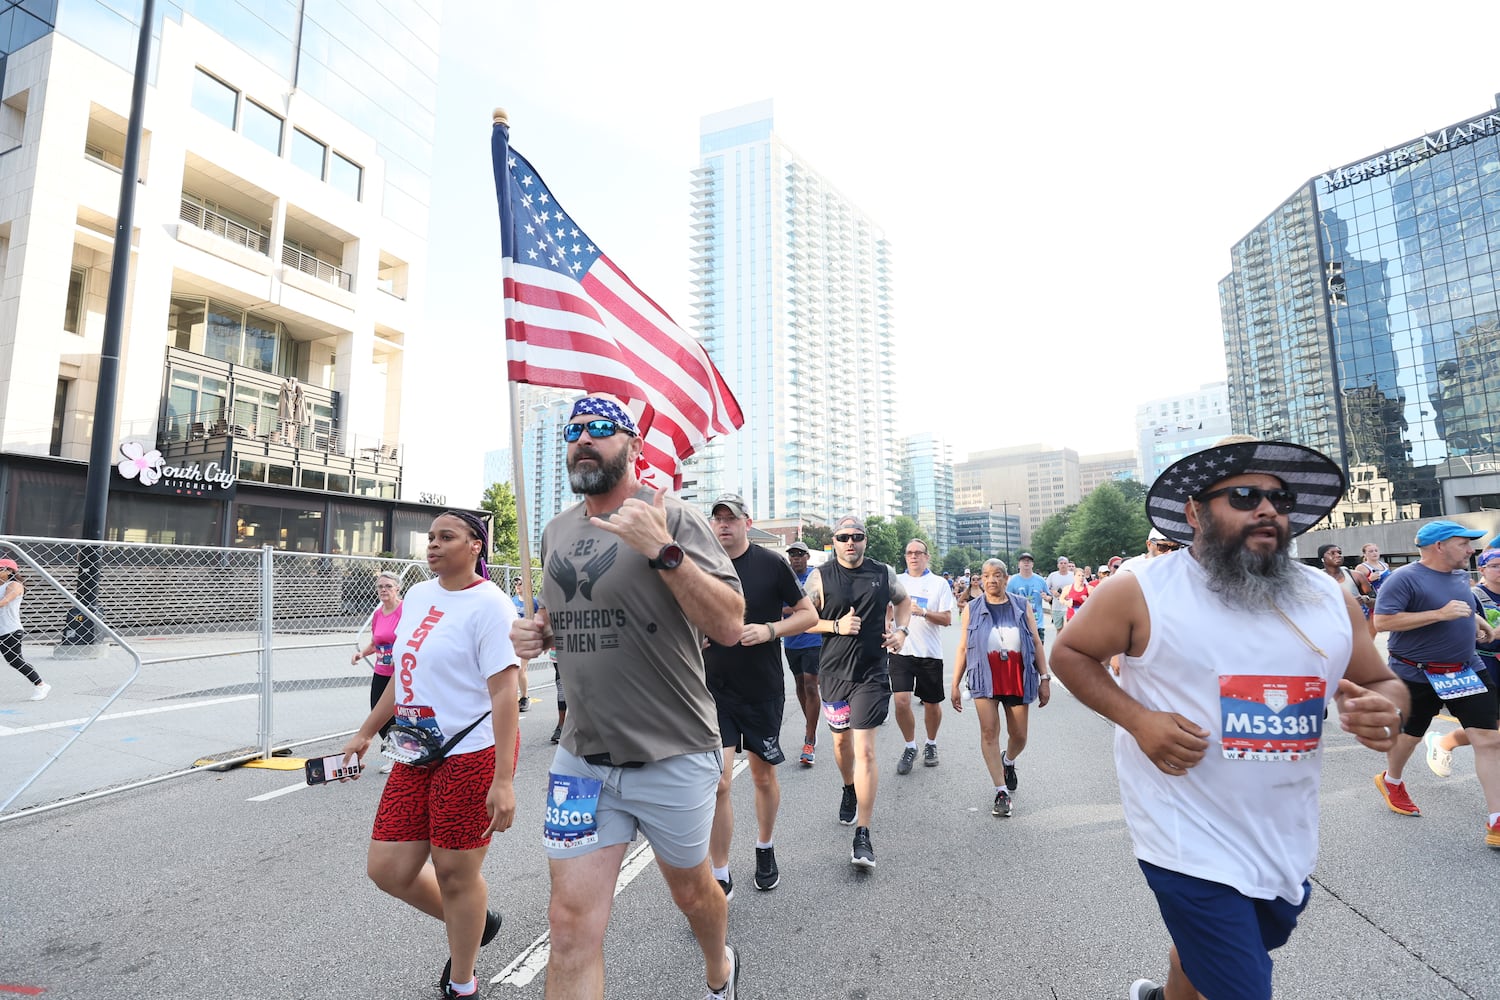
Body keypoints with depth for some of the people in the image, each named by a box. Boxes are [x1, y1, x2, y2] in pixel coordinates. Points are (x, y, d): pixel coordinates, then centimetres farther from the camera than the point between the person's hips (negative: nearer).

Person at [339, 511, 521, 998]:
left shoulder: (488, 605, -15)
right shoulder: (417, 595, 9)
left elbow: (504, 692, -20)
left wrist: (503, 779, -24)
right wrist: (366, 732, 24)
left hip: (473, 755, -7)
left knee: (454, 872, 5)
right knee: (387, 869, 10)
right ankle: (474, 922, 37)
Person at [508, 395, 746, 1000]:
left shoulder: (672, 518, -12)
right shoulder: (555, 531, 7)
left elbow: (729, 627, -20)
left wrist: (663, 551, -31)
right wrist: (539, 635, -1)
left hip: (674, 757, -4)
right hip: (582, 757, 4)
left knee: (690, 890, 20)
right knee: (572, 925, 3)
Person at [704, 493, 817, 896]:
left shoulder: (772, 564, -6)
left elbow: (809, 614, -1)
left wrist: (769, 630, -15)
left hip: (763, 690, 0)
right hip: (714, 689, 0)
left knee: (764, 775, 15)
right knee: (717, 781, -8)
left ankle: (765, 849, 41)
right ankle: (720, 878, 10)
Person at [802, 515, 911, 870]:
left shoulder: (883, 573, 2)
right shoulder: (821, 576, -3)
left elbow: (904, 601, 19)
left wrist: (901, 630, 2)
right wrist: (836, 625, -17)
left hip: (871, 673, -1)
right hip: (833, 671, 2)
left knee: (865, 751, -8)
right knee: (841, 739, 20)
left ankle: (863, 837, 0)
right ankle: (849, 790, 51)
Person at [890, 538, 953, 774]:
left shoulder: (939, 584, 1)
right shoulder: (896, 581, 6)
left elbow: (947, 620, -5)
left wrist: (924, 612, -20)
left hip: (930, 653, -1)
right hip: (901, 651, 1)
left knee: (932, 704, 10)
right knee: (901, 701, -10)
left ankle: (931, 744, 35)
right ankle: (910, 747, 13)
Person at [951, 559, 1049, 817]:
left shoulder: (1021, 607, 5)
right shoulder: (972, 609, 4)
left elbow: (1037, 644, 7)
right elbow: (963, 648, 5)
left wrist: (1045, 679, 1)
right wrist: (955, 685, 3)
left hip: (1018, 678, 1)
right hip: (985, 679, -1)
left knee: (1019, 736, 9)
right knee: (989, 732, -8)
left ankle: (1008, 763, 42)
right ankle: (1002, 792, 2)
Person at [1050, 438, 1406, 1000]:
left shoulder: (1329, 599, 0)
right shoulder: (1142, 592, -14)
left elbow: (1383, 684, 11)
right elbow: (1067, 653, -5)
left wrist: (1383, 711, -13)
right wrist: (1136, 718, -19)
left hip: (1289, 844, 6)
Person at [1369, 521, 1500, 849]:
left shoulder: (1460, 576, 7)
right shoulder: (1405, 578, -19)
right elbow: (1381, 622, -25)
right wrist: (1440, 614, -26)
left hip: (1466, 671, 6)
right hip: (1417, 675, -6)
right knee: (1408, 735, 12)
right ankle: (1391, 781, 39)